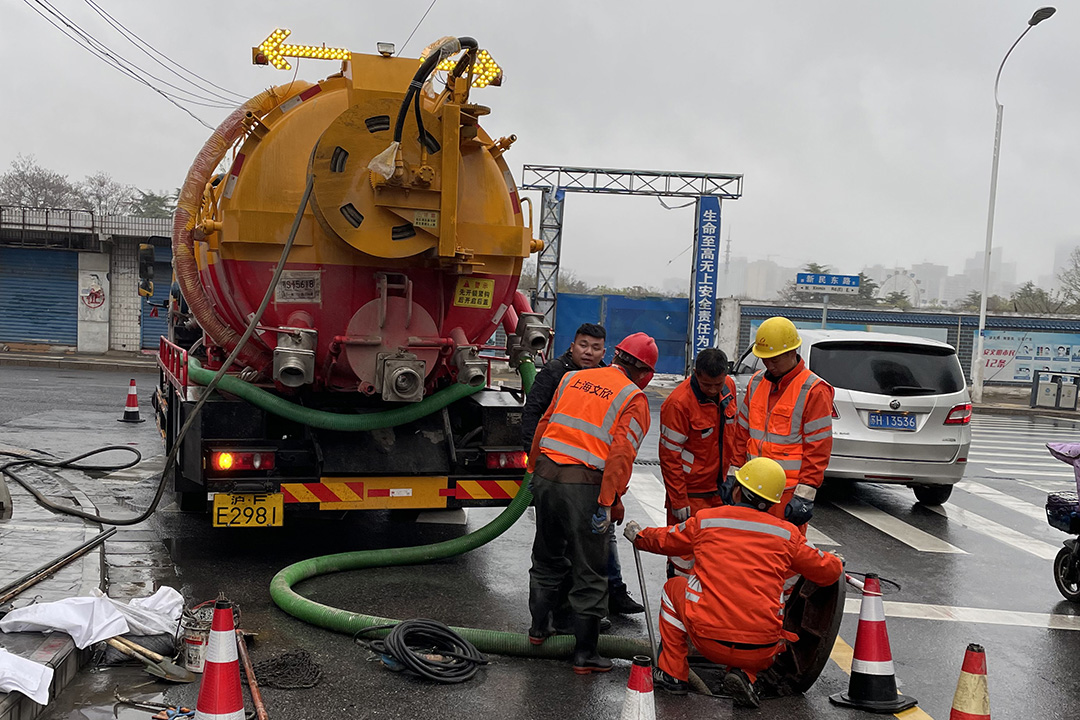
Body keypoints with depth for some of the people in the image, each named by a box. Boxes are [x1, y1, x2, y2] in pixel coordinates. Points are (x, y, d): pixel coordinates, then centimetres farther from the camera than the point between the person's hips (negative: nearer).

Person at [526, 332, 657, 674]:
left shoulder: (573, 378, 13)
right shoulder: (633, 398, -4)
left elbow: (544, 425, 15)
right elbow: (622, 454, -14)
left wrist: (535, 468, 23)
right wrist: (611, 501, -12)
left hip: (546, 476, 6)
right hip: (584, 487, -6)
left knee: (547, 557, 24)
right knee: (589, 573, 6)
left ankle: (539, 627, 37)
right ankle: (585, 654, 12)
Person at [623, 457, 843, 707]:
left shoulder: (705, 520, 4)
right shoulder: (787, 534, 4)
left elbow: (664, 540, 22)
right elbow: (829, 572, 12)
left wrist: (638, 535, 44)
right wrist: (836, 563, 37)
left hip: (708, 641, 0)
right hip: (760, 651, 0)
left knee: (673, 587, 27)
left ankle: (672, 674, 27)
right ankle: (746, 674, 7)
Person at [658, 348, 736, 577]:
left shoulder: (729, 387, -2)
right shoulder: (678, 403, -23)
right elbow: (670, 455, -17)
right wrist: (679, 500, -15)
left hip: (718, 488, 7)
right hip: (690, 491, -7)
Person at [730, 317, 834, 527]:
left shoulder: (814, 391, -11)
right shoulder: (757, 382, 10)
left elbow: (818, 449, -12)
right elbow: (742, 432, 17)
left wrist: (805, 495, -15)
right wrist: (734, 474, 13)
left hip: (789, 493, -6)